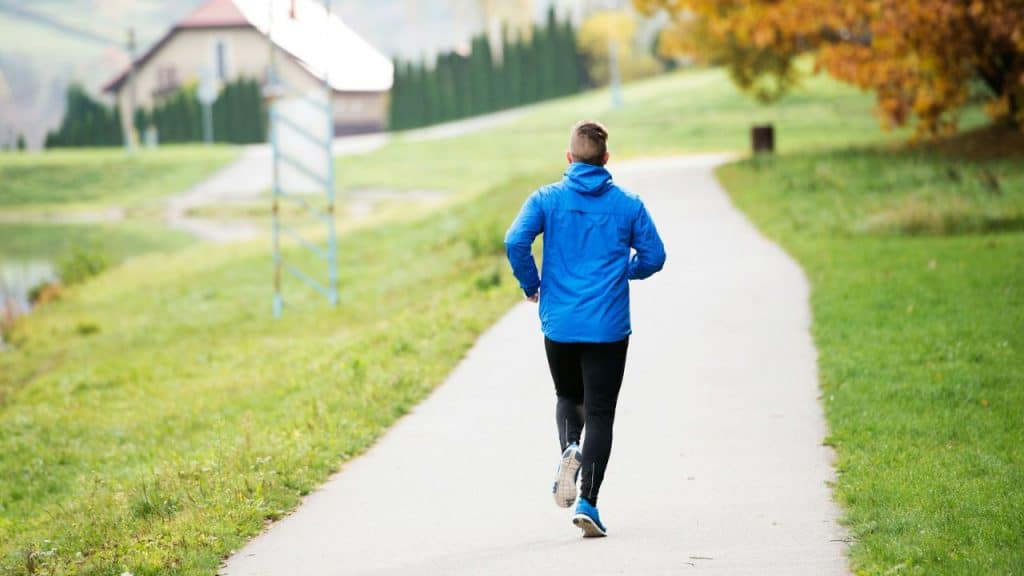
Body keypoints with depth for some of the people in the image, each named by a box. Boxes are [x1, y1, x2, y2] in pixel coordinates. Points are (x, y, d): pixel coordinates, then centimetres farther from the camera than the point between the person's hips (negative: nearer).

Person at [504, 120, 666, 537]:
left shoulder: (547, 199, 0)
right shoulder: (627, 204, 1)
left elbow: (515, 242, -13)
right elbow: (654, 255, 2)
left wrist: (531, 285, 4)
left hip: (558, 323, 1)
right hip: (609, 326, -1)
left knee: (568, 397, 24)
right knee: (599, 413, 2)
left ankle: (569, 448, -7)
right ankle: (588, 502, -8)